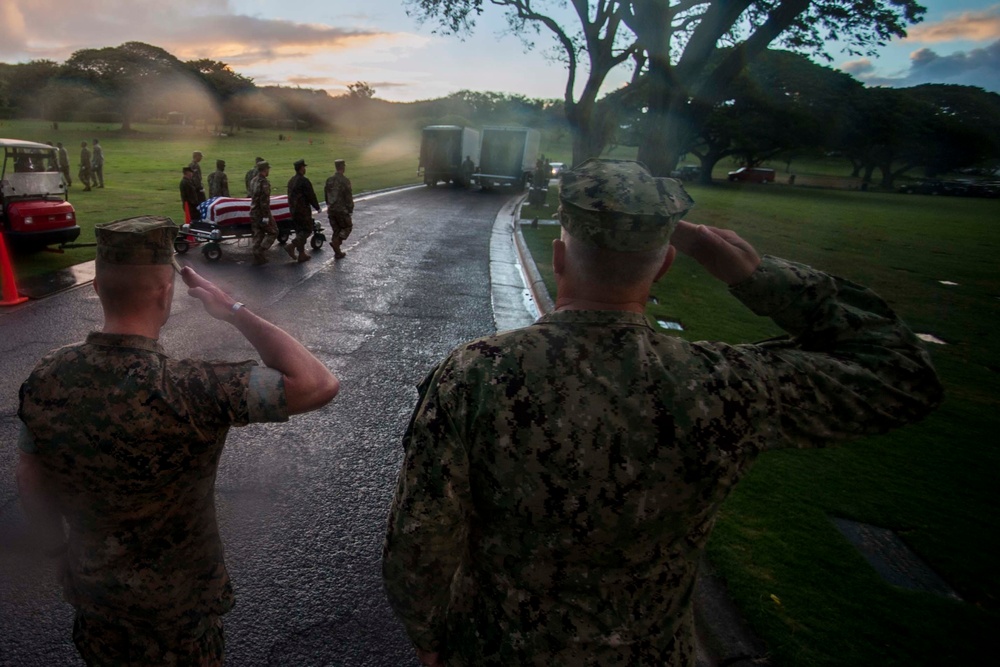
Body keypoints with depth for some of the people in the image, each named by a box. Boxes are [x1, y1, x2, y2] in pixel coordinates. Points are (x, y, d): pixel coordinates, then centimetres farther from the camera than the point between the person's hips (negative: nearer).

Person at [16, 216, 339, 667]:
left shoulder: (45, 378, -17)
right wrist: (234, 312, -28)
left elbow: (30, 479, -3)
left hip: (89, 582, 5)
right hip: (175, 596, -4)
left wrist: (55, 543, 16)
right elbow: (319, 385, -37)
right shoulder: (192, 392, -37)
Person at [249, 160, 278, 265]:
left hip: (253, 212, 8)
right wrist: (266, 216, -20)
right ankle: (260, 251, -5)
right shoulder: (264, 182, -17)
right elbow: (265, 201, -21)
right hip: (262, 213, -8)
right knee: (273, 232, 6)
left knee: (257, 235, 12)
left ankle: (258, 258, 15)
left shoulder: (253, 181, 10)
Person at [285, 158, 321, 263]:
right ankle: (291, 246, -15)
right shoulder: (304, 181, -16)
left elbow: (290, 196, 17)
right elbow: (311, 196, -14)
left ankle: (302, 254, 16)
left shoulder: (291, 181, 11)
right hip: (303, 210, -9)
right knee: (307, 230, -1)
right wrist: (317, 207, -1)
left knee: (300, 231, 14)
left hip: (293, 210, 9)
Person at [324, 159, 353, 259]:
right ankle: (335, 242, -10)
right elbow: (348, 197, -15)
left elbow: (325, 195, 12)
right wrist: (350, 209, -5)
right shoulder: (345, 181, -15)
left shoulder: (329, 180, 6)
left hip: (331, 210, 6)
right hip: (342, 210, -6)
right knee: (347, 227, 11)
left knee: (336, 230, 13)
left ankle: (337, 252, 15)